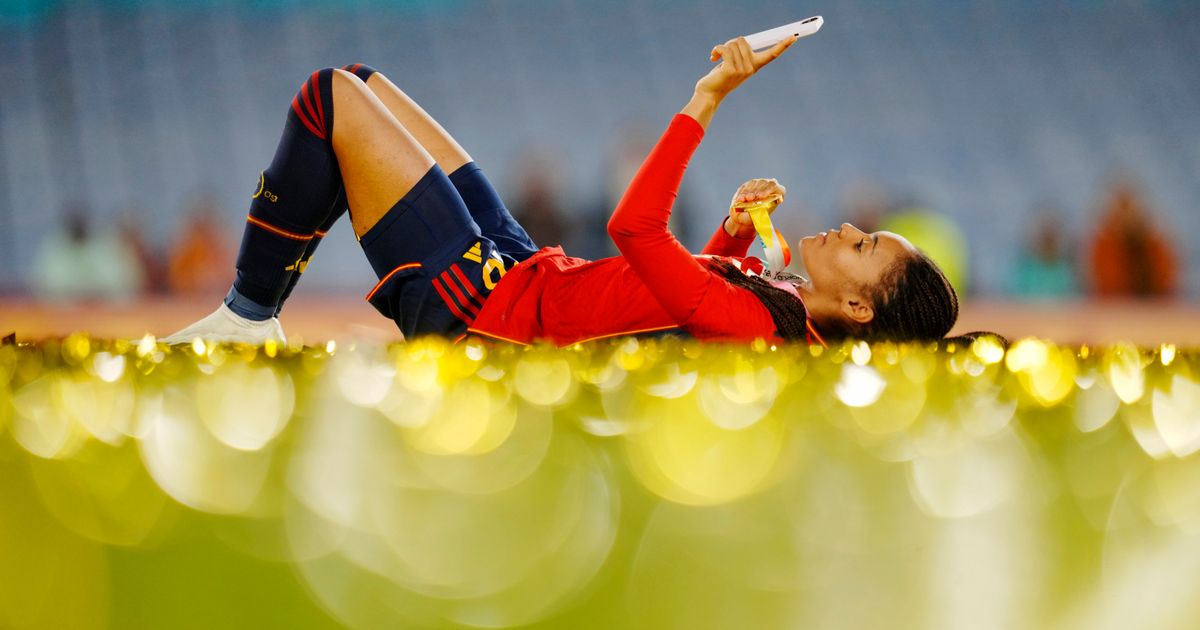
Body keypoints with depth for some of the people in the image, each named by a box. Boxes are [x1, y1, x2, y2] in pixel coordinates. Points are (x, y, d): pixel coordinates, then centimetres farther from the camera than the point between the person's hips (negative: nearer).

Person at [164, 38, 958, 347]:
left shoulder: (750, 330, -30)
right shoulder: (780, 304, -3)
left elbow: (634, 228, -33)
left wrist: (707, 100, -31)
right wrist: (737, 231, -1)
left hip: (474, 303, -9)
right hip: (521, 266, 9)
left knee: (332, 99, -10)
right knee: (355, 84, 15)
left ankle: (247, 319, 5)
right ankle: (251, 309, 22)